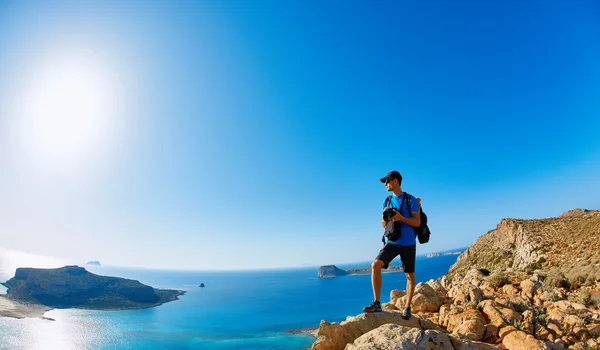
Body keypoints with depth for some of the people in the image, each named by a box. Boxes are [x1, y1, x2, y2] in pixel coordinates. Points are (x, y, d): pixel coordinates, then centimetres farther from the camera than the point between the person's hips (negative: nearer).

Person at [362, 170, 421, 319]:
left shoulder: (411, 200, -7)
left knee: (410, 276, 9)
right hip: (392, 242, 3)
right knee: (375, 265, -16)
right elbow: (384, 224, 10)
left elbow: (417, 222, -10)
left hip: (408, 244, -3)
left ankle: (407, 307, 27)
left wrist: (401, 218, -25)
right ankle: (376, 303, -10)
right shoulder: (387, 201, 8)